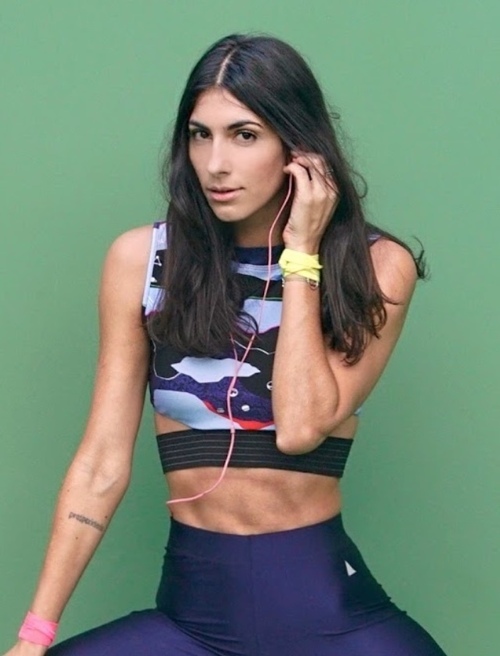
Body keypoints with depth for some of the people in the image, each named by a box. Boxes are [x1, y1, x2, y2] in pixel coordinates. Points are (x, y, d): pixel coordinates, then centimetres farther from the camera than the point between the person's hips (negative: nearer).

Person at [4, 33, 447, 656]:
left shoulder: (376, 266, -2)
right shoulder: (141, 259, 0)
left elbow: (302, 427, -14)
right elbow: (102, 464, -1)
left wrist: (300, 253, -10)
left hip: (326, 604, -1)